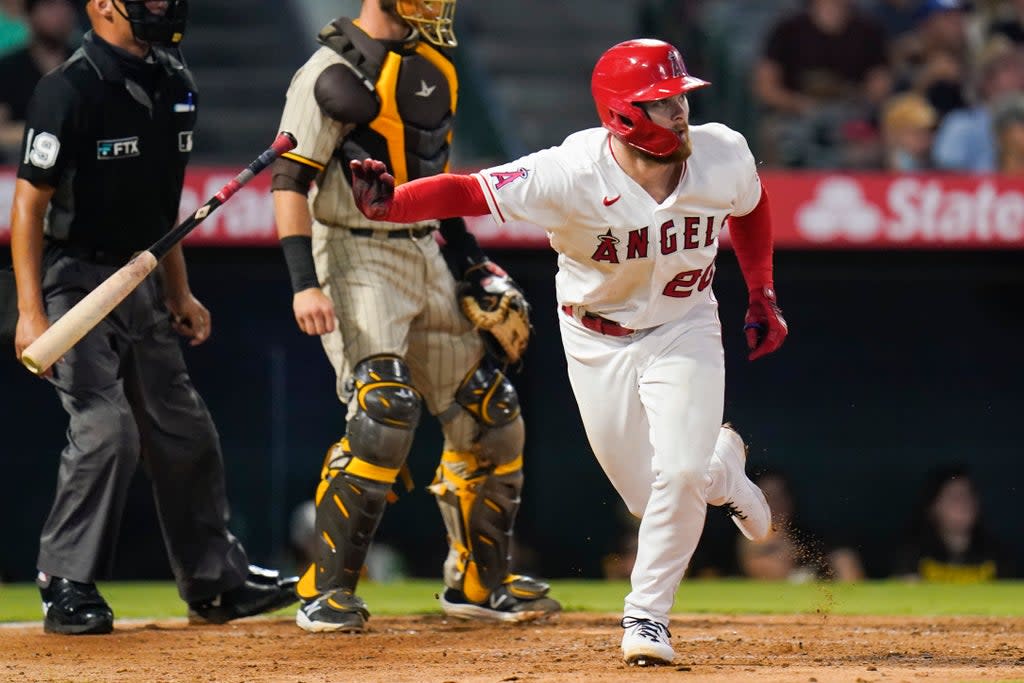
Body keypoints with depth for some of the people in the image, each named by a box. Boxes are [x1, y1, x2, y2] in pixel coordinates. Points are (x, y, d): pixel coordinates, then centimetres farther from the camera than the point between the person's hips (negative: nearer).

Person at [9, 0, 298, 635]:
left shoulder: (173, 86, 7)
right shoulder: (71, 90, -18)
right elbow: (29, 204, -17)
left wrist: (179, 294, 18)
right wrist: (31, 313, -22)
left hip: (142, 282, 8)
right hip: (77, 283, -8)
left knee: (185, 432, 11)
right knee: (107, 432, -17)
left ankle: (216, 579, 23)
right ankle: (67, 587, -6)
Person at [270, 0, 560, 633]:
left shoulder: (433, 64, 11)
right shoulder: (335, 71, -14)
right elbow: (290, 181, -17)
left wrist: (470, 260, 18)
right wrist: (305, 283, -26)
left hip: (427, 257, 8)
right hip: (358, 257, -8)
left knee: (490, 415, 10)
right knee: (386, 409, -23)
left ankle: (478, 581, 25)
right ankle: (326, 592, -14)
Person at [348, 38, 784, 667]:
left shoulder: (723, 156, -18)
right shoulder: (574, 173, -30)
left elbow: (751, 205, 6)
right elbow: (469, 191, -34)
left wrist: (763, 296, 6)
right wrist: (390, 204, -52)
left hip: (683, 331, 1)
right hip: (598, 343, -1)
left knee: (679, 475, -18)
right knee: (649, 494, 6)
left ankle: (647, 615, 3)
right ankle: (723, 468, 42)